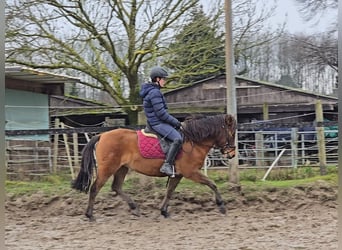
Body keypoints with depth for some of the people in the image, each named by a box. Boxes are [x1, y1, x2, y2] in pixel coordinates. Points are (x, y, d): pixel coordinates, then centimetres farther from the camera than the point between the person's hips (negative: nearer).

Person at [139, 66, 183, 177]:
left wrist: (174, 122, 17)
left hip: (155, 122, 11)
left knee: (181, 134, 19)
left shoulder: (152, 91, 17)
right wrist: (175, 122, -11)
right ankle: (167, 165, -29)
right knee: (177, 138, -27)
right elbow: (161, 113, -20)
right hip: (158, 123, -11)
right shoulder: (155, 92, -16)